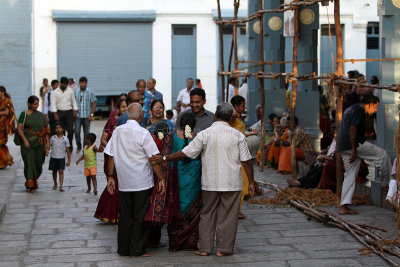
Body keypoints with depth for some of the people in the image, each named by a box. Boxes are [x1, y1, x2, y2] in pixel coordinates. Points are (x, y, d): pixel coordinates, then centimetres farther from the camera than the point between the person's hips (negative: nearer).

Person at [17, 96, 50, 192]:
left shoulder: (41, 115, 11)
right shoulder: (24, 114, 0)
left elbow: (46, 130, 13)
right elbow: (19, 128, -5)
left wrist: (47, 143, 6)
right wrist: (25, 140, -15)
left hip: (39, 144, 4)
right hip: (28, 143, -3)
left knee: (38, 163, 6)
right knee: (29, 162, -8)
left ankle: (33, 181, 26)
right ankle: (30, 185, -7)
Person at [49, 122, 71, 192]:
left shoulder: (65, 139, -2)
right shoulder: (52, 138, 1)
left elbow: (68, 150, 2)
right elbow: (49, 146, 10)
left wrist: (69, 160, 1)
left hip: (61, 158, -2)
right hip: (53, 157, 2)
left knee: (61, 171, -8)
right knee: (54, 171, 12)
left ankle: (61, 186, -9)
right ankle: (55, 183, 31)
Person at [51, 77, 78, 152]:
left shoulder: (70, 91, 7)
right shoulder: (55, 92, 0)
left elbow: (74, 101, 13)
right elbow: (53, 103, -3)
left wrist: (75, 111, 5)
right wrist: (55, 114, -11)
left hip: (69, 112, 1)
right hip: (59, 112, -1)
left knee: (70, 130, -5)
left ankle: (69, 145, 14)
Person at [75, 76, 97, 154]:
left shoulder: (90, 92, -3)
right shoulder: (76, 92, 3)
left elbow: (94, 103, -2)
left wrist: (92, 115, -8)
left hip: (87, 116, -1)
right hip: (78, 116, 1)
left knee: (86, 133, 4)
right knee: (77, 132, -6)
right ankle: (78, 146, 15)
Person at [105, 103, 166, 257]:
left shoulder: (117, 131, 3)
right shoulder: (143, 133, -11)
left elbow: (111, 156, 6)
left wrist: (110, 177, 13)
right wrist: (161, 178, -7)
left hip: (124, 182, 5)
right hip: (142, 182, -5)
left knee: (125, 216, 12)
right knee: (140, 217, 4)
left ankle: (123, 249, 19)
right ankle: (137, 250, 8)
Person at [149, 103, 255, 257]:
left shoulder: (204, 134, -5)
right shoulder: (237, 135, -2)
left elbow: (185, 153, -6)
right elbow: (246, 161, -3)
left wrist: (164, 159, 3)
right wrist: (251, 182, 5)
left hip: (210, 183, 0)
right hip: (232, 183, 0)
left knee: (207, 214, 11)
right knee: (228, 216, 6)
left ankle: (204, 248, 14)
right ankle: (224, 249, 9)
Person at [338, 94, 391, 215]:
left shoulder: (351, 109, 22)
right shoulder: (359, 110, -10)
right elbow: (352, 130, -19)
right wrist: (354, 150, -20)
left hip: (344, 146, 10)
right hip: (355, 144, -10)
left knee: (350, 175, 9)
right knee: (383, 155, 3)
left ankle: (343, 207, 4)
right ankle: (388, 184, 16)